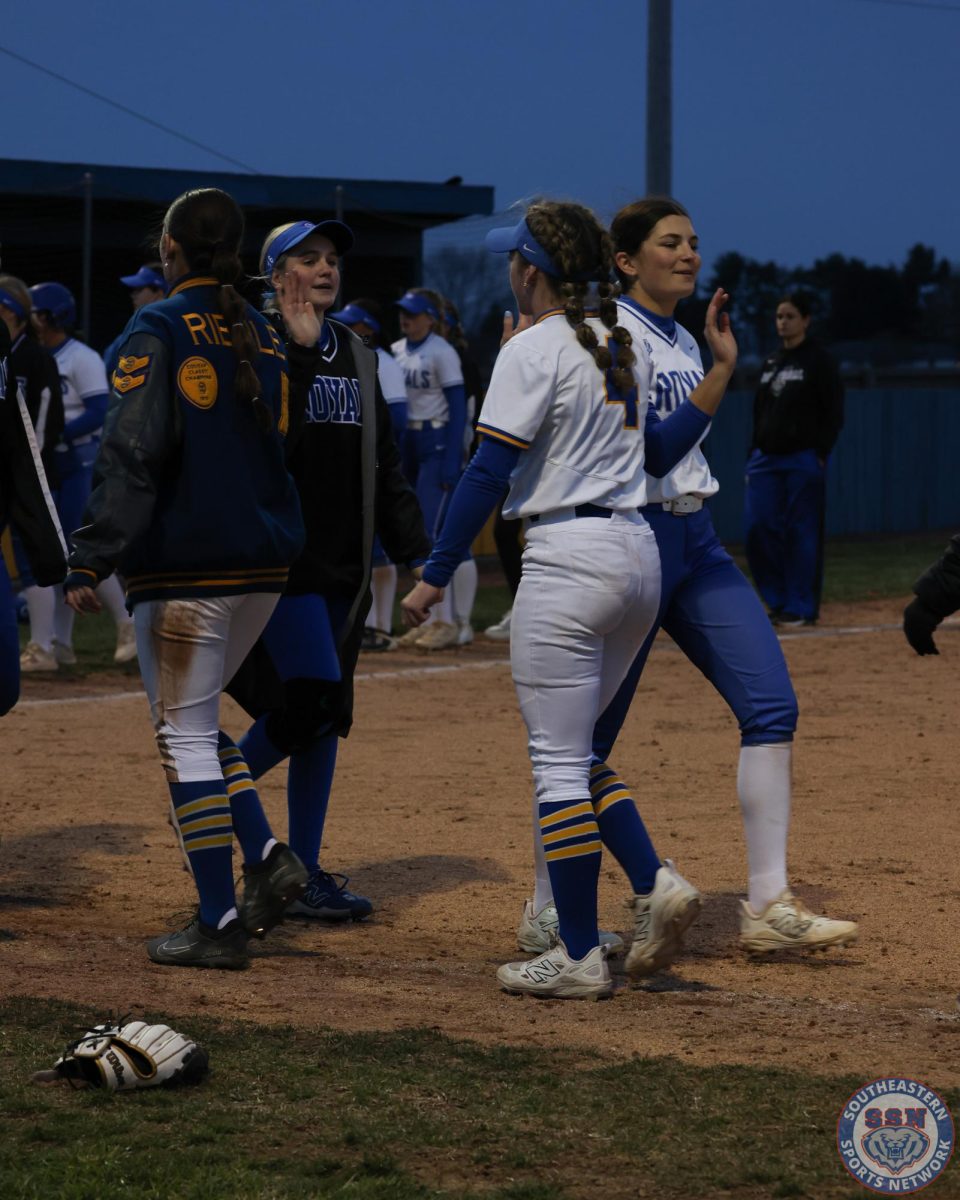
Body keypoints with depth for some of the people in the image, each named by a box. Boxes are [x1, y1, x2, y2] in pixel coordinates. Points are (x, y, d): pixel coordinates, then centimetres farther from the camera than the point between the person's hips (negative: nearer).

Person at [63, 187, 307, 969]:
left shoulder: (159, 332, -9)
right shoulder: (265, 337, 11)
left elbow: (132, 455, -18)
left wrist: (93, 560, -19)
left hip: (184, 563, -7)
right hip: (264, 563, 7)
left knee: (184, 733, -1)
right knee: (197, 720, 20)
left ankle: (219, 924, -2)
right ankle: (265, 857, 3)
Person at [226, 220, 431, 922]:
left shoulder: (356, 356, 15)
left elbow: (385, 466, 17)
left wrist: (416, 553, 13)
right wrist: (298, 348, -23)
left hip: (345, 562, 7)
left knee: (326, 716, 6)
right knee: (311, 700, -16)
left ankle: (304, 875, 11)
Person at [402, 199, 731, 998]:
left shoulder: (533, 350, -9)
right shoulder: (617, 347, 14)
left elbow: (489, 473, -14)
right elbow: (660, 452, 16)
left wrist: (435, 576, -12)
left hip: (570, 558, -8)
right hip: (640, 554, 8)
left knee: (558, 759, -4)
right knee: (577, 747, 21)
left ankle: (579, 956, -3)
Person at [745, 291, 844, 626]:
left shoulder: (819, 361, -3)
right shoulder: (770, 363, 16)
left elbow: (834, 413, -6)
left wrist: (820, 455, -13)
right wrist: (753, 458, 13)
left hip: (803, 460, -6)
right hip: (766, 459, 6)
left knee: (802, 532, -3)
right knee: (757, 527, -1)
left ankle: (802, 607, 4)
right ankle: (779, 600, 11)